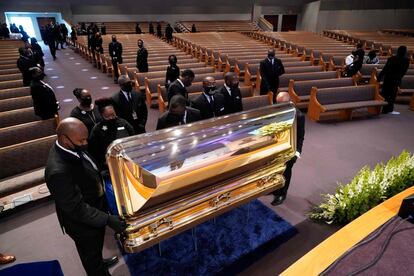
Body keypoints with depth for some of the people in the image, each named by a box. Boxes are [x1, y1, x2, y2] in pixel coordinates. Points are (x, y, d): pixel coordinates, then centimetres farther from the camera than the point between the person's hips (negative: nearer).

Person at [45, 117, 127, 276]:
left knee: (97, 245, 35)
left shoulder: (70, 147, -13)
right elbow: (77, 209, -33)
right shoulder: (58, 171, -40)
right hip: (83, 222, -8)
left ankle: (100, 263, 63)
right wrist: (108, 220, -33)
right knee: (90, 254, 22)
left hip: (95, 208, 9)